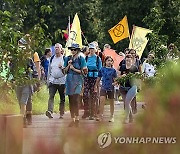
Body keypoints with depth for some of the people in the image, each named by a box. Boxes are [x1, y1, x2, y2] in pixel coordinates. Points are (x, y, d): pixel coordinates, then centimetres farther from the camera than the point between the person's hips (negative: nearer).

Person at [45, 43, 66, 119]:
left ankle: (61, 113, 13)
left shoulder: (64, 58, 0)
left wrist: (62, 67, -18)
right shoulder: (52, 58, 13)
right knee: (51, 96, -14)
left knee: (62, 98, 5)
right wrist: (48, 80, 16)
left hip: (62, 81, -2)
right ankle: (50, 111, -26)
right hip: (52, 80, 2)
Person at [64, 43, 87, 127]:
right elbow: (64, 71, 13)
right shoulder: (67, 59, 12)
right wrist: (68, 65, -4)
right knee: (71, 100, 3)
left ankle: (77, 119, -13)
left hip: (78, 80, -4)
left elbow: (84, 71, -4)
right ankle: (73, 119, 8)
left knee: (75, 100, -15)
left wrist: (74, 69, -10)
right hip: (69, 80, 4)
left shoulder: (81, 59, 0)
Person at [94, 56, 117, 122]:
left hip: (111, 88, 0)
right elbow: (98, 78, 12)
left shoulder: (113, 70, 3)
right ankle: (100, 115, -14)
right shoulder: (102, 69, 5)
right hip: (103, 87, 0)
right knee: (102, 100, -15)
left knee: (111, 102, 9)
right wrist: (96, 86, 12)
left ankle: (112, 116, 19)